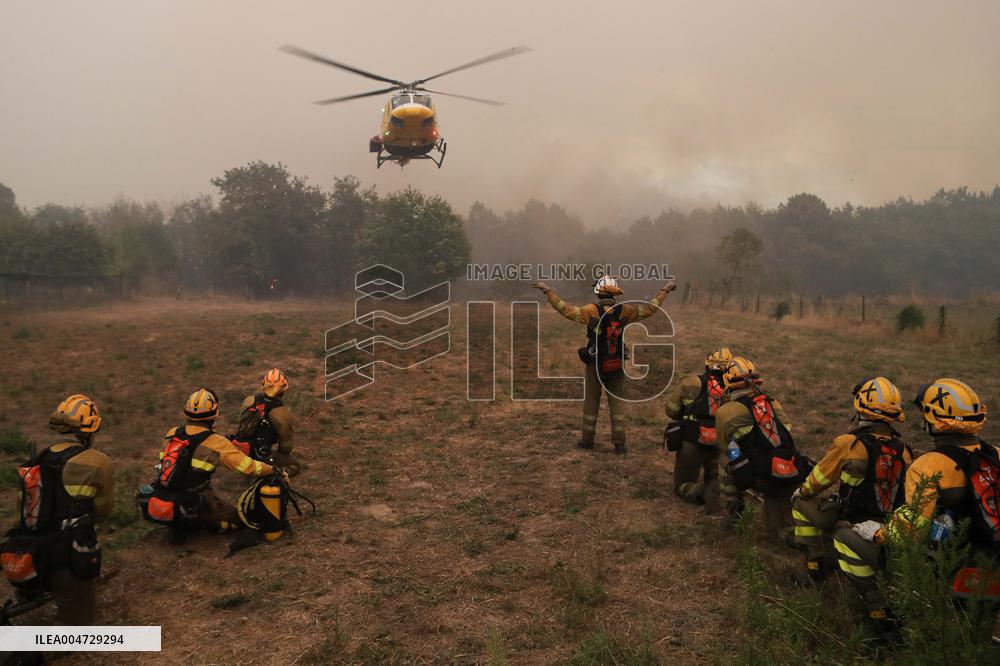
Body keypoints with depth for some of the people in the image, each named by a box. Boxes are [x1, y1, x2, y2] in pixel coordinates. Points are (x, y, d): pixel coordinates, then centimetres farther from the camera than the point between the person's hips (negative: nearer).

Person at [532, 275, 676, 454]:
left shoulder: (591, 311, -15)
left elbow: (565, 309, -15)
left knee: (591, 402, 11)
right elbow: (649, 308, 3)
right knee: (617, 402, 10)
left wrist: (548, 290, -7)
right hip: (617, 365, 2)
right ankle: (619, 442, 9)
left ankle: (587, 439, 21)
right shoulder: (624, 311, -7)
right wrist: (665, 289, 15)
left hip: (594, 364, -2)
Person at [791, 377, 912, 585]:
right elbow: (907, 494, 10)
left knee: (801, 502, 16)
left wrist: (801, 492, 14)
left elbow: (818, 480, -7)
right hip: (888, 528, 6)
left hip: (852, 525, -6)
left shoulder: (849, 444, -19)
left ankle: (816, 565, 16)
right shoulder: (903, 450, -3)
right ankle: (831, 560, 33)